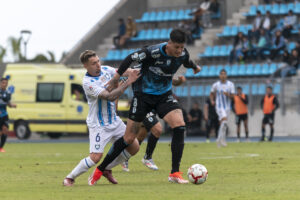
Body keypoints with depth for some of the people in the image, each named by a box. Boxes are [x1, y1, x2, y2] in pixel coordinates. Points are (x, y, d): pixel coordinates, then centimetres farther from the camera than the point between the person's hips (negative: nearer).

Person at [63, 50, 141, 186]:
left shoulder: (105, 70, 0)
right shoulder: (88, 82, -23)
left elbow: (121, 72, 14)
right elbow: (110, 97, -30)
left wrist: (132, 73, -9)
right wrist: (127, 83, -34)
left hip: (114, 120, 8)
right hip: (98, 125, -8)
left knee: (133, 148, 5)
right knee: (96, 157, -17)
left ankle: (106, 169, 21)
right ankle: (70, 178, 2)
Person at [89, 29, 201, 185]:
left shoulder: (183, 54, -9)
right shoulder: (153, 52, -27)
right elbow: (131, 58, -16)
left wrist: (194, 67, 38)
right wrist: (116, 78, -12)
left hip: (164, 95, 4)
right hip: (143, 95, -4)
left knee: (179, 126, -20)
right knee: (129, 138, -3)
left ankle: (175, 173, -13)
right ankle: (100, 169, 14)